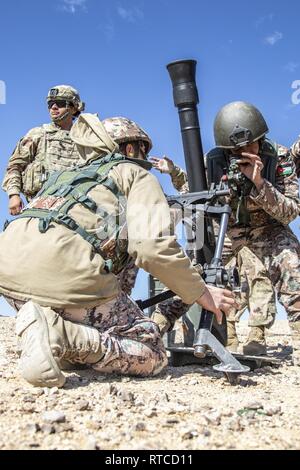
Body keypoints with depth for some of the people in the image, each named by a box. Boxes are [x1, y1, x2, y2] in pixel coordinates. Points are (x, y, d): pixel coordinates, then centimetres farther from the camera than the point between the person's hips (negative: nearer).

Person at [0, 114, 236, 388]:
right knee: (151, 355, 4)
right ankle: (58, 334, -16)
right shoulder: (138, 175, 14)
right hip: (61, 269, -8)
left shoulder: (67, 174, 34)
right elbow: (153, 247, -5)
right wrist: (202, 293, 7)